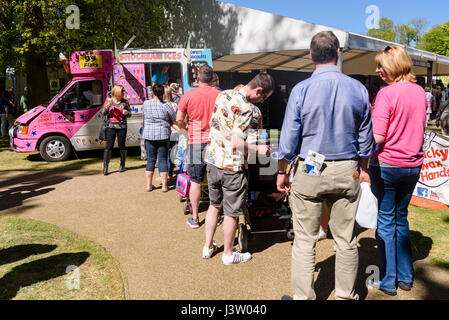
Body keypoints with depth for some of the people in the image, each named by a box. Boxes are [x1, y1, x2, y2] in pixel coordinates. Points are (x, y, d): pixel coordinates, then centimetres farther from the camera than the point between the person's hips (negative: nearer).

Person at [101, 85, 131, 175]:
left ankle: (122, 165, 18)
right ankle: (105, 166, 1)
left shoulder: (125, 102, 3)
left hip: (122, 127, 0)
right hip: (111, 127, 0)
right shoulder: (109, 101, 3)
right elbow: (103, 113, 6)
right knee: (109, 146, -3)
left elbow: (129, 114, 9)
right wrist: (107, 107, -14)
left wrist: (127, 113, -14)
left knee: (122, 146, 4)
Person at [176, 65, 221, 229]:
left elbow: (179, 120, -1)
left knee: (195, 182, 6)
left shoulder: (188, 95, -4)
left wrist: (185, 129, 19)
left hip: (196, 142, -2)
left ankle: (194, 218, 14)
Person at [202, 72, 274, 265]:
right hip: (231, 166, -8)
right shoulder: (245, 108, -20)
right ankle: (228, 254, 24)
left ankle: (208, 246, 32)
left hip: (212, 160, 8)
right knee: (231, 213, 8)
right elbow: (236, 144, -24)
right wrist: (258, 149, -10)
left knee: (214, 205, 22)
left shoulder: (223, 95, 5)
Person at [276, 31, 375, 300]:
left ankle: (303, 296, 18)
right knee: (346, 240, 14)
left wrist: (282, 172, 4)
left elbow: (289, 136, -6)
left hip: (309, 171, -3)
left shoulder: (301, 89, -8)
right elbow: (365, 137, 8)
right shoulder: (358, 89, 0)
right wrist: (363, 168, 20)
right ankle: (346, 295, 30)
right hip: (347, 172, 3)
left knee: (305, 240, 7)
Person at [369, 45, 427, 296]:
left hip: (387, 165, -6)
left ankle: (388, 281, 14)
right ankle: (405, 276, 26)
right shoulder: (420, 92, 6)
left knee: (385, 220, 5)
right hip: (413, 165, 6)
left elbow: (378, 137, -19)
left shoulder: (387, 93, -16)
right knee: (401, 217, 17)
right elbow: (421, 129, 16)